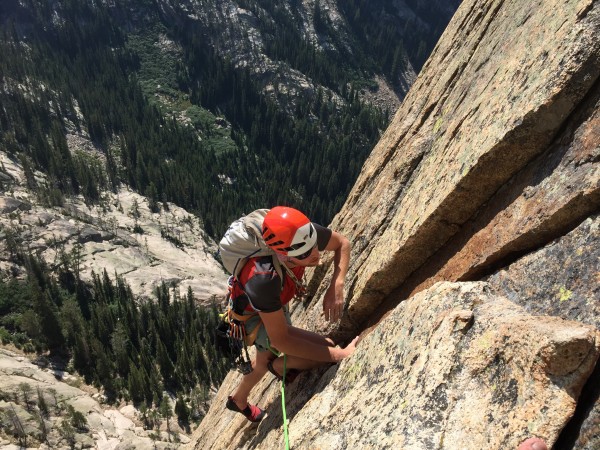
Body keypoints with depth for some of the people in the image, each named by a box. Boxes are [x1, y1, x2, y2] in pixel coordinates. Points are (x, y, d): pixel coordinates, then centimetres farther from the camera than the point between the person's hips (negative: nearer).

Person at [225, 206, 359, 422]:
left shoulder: (304, 234, -32)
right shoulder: (263, 280, -46)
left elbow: (342, 243, -11)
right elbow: (280, 339, -36)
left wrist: (336, 286, -28)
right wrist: (338, 354, -36)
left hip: (276, 304, 6)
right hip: (253, 317, -6)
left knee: (266, 358, 32)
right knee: (324, 349, -21)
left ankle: (238, 400, 62)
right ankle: (279, 365, 11)